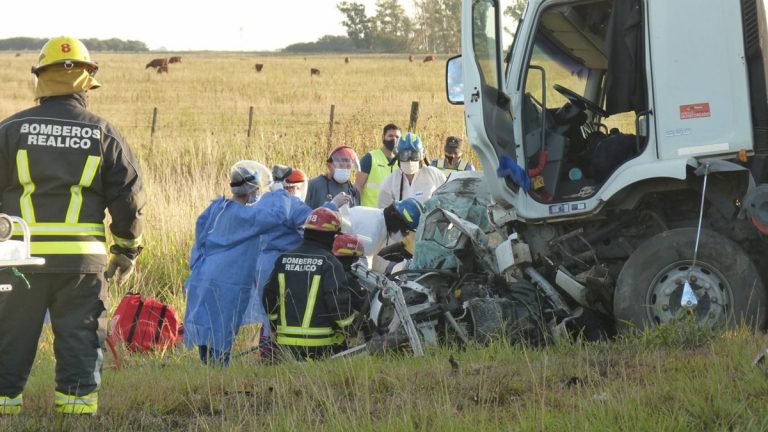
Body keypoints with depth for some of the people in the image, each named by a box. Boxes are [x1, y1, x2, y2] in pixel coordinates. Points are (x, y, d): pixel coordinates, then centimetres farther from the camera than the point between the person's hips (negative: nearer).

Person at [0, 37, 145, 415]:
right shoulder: (105, 135, 4)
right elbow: (129, 199, 5)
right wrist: (126, 252, 16)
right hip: (83, 259, 0)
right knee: (80, 342, 6)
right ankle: (77, 412, 4)